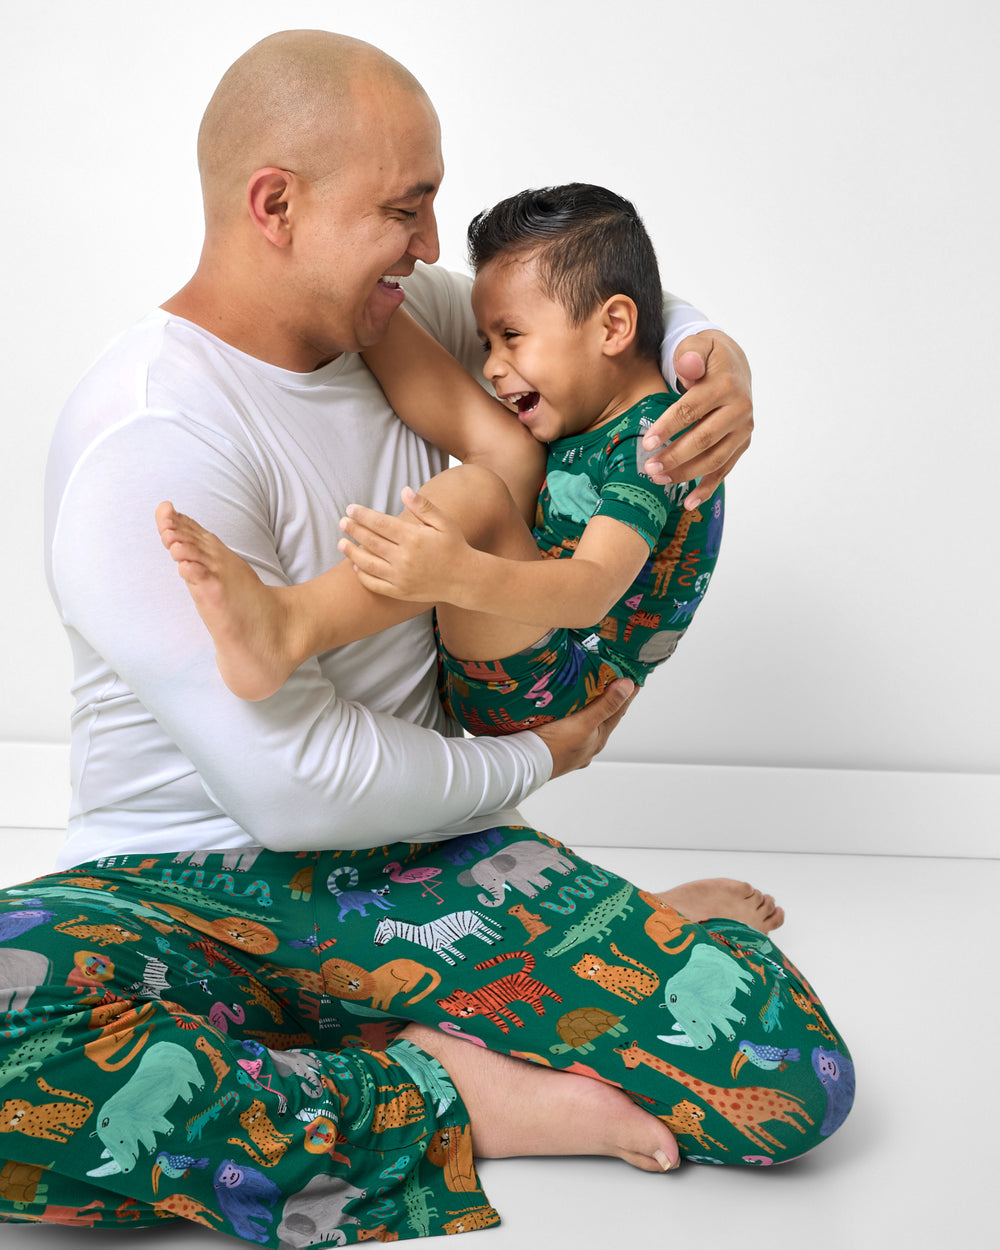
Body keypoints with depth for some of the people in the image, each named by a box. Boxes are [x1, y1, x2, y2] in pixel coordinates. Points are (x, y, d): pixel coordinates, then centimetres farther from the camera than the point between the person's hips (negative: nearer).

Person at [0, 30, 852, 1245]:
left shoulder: (400, 320, 4)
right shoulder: (148, 442, -19)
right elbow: (292, 783, -21)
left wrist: (716, 362, -2)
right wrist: (530, 760, -5)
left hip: (412, 854, 4)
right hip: (184, 885, -3)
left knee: (793, 1074, -21)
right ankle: (429, 1103, -23)